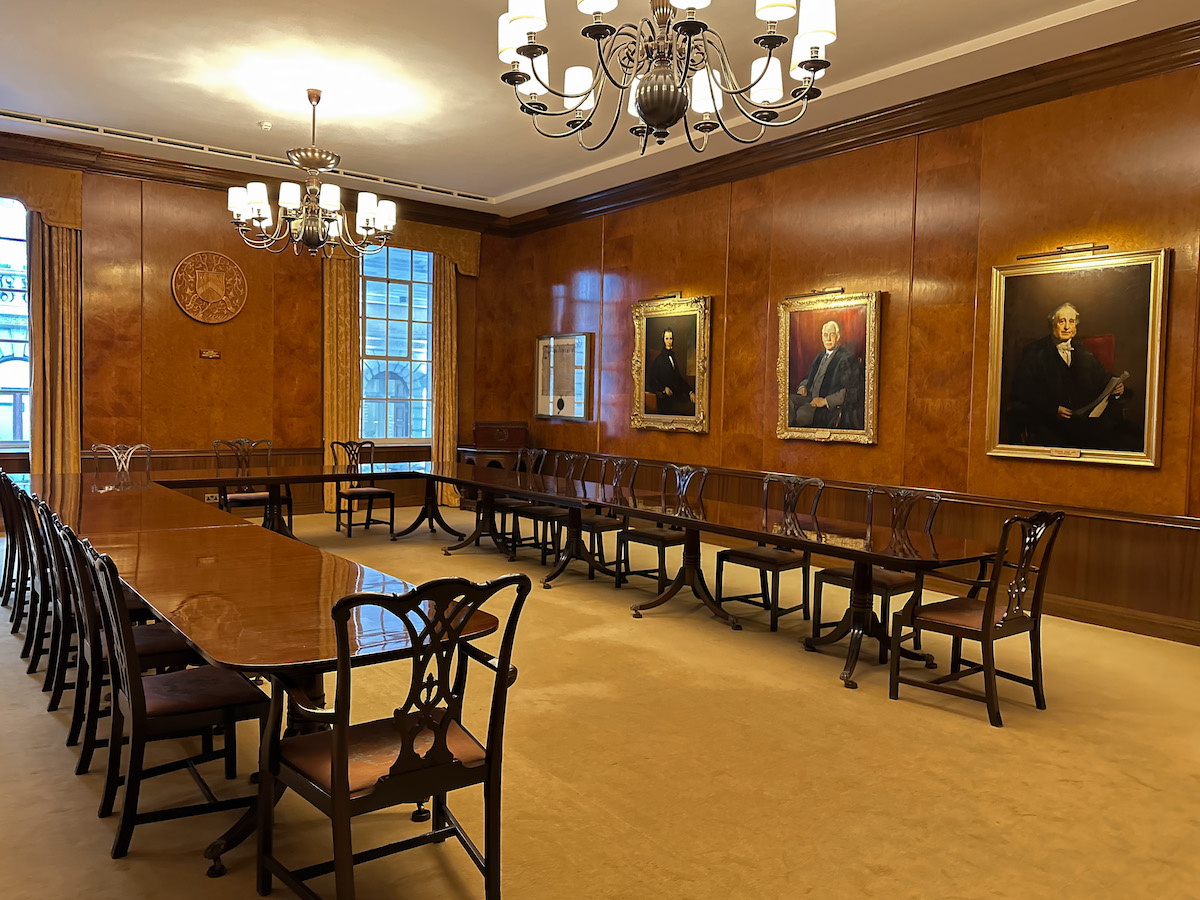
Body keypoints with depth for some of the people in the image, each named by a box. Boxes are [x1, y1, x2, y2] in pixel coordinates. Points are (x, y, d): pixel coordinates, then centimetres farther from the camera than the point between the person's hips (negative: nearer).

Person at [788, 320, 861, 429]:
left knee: (800, 413, -33)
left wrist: (826, 401, -18)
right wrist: (803, 386, 5)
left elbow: (852, 391, -10)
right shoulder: (820, 357, 21)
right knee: (787, 400, -21)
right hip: (811, 398, 7)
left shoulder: (847, 358, -4)